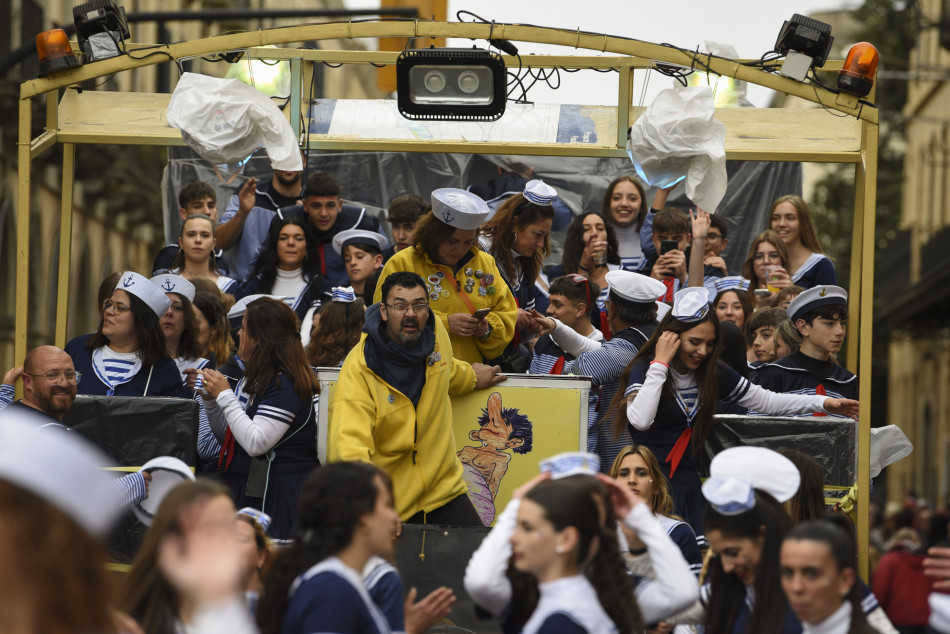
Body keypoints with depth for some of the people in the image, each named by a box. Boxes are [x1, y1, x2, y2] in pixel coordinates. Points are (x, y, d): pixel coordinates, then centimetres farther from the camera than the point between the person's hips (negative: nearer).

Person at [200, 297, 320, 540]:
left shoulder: (285, 384, -15)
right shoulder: (252, 378, 15)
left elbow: (255, 443, -24)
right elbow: (227, 437, 21)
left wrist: (225, 396, -17)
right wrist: (210, 399, 7)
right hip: (246, 490, 9)